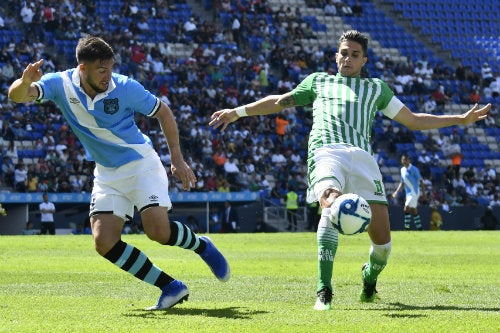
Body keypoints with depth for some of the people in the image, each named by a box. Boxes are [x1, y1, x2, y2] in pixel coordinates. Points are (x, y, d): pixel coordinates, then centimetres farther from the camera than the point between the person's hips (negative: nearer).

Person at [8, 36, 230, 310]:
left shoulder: (126, 88, -18)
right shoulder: (61, 85, -12)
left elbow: (163, 113, -3)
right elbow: (16, 96, -23)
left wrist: (177, 159, -5)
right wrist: (25, 82, -48)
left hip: (141, 164, -4)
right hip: (107, 174, 4)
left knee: (158, 230, -23)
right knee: (104, 243, -12)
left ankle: (201, 246, 12)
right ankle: (171, 287, -2)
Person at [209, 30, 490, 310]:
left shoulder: (376, 88, 30)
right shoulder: (318, 81, 29)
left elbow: (413, 120, 30)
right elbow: (278, 102, 35)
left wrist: (462, 119, 24)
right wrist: (237, 112, 30)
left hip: (362, 156, 2)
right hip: (326, 152, -2)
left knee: (382, 237, -11)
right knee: (332, 204, -35)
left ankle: (370, 279, 24)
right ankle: (324, 291, -34)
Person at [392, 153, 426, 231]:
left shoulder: (414, 169, -12)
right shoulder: (402, 170, 10)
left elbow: (420, 181, -10)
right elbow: (402, 183, 20)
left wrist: (423, 192, -15)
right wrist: (397, 192, 10)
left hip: (414, 192, -8)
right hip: (408, 193, 8)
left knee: (406, 209, -15)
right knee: (414, 211, 12)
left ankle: (407, 228, -13)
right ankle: (419, 228, 19)